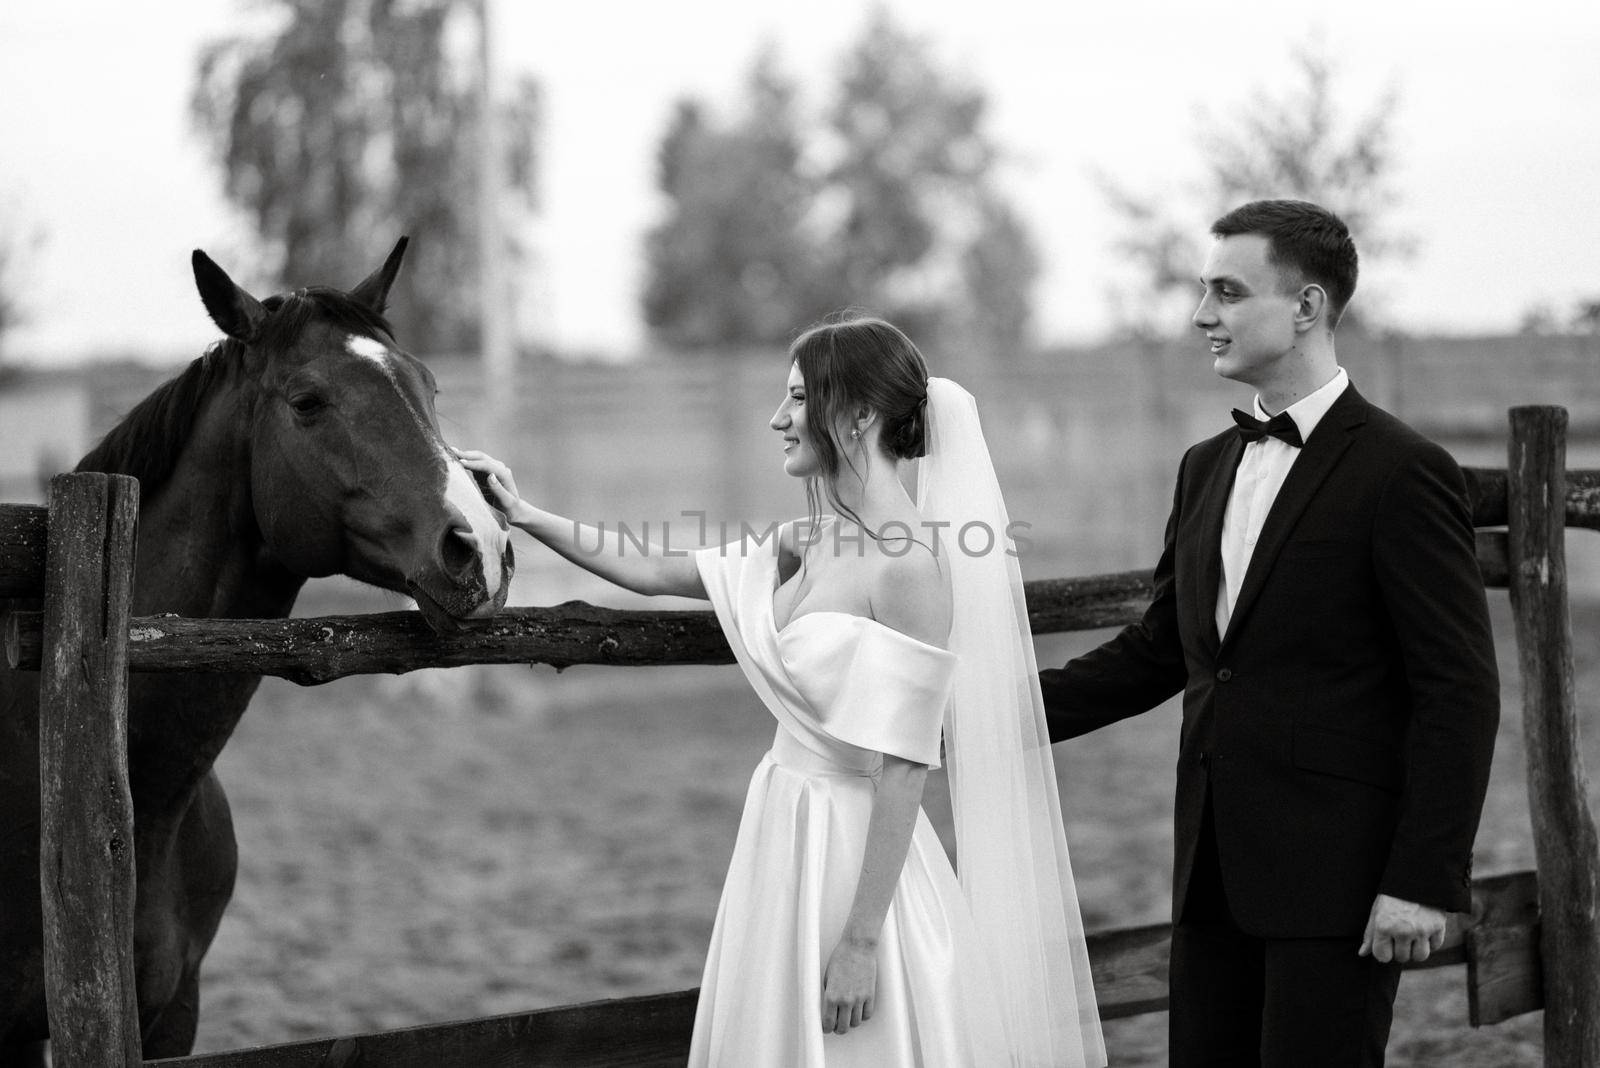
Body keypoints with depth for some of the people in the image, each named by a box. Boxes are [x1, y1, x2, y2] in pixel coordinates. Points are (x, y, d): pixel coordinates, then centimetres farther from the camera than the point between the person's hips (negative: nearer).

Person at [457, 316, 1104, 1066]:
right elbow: (655, 572, 16)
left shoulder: (908, 564, -20)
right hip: (785, 836, 8)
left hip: (855, 857, -8)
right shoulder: (815, 544, 5)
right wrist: (526, 517, 11)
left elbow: (902, 772, -21)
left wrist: (861, 943, -21)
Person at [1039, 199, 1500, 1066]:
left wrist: (1426, 882, -16)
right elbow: (1159, 650, 20)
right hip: (1217, 868, 7)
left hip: (1337, 881, -7)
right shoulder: (1207, 469, 15)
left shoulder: (1401, 472, -9)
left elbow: (1459, 692, -12)